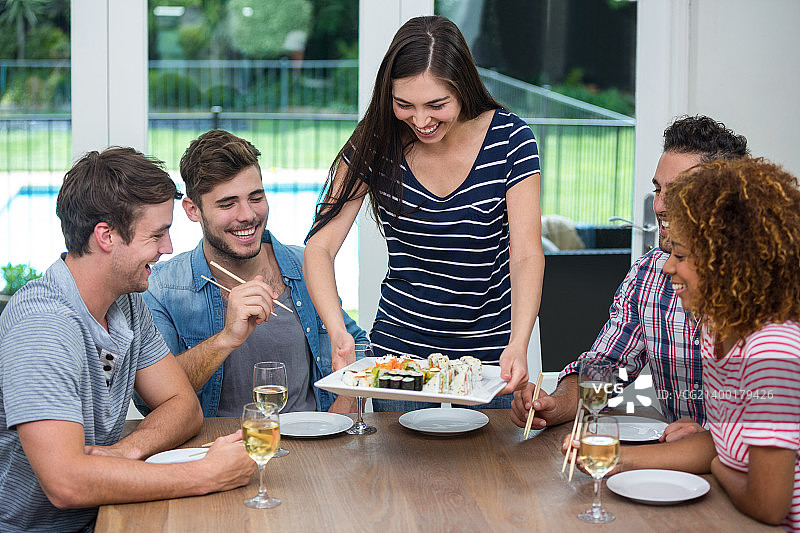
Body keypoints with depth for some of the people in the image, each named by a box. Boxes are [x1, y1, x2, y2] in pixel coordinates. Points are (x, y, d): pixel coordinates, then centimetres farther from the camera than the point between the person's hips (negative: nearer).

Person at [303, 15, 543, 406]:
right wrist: (337, 332, -30)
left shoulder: (511, 139, -13)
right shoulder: (377, 141, -10)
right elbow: (320, 246, -13)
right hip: (397, 348, 1)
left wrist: (518, 344, -34)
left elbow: (527, 256, -16)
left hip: (489, 350, -1)